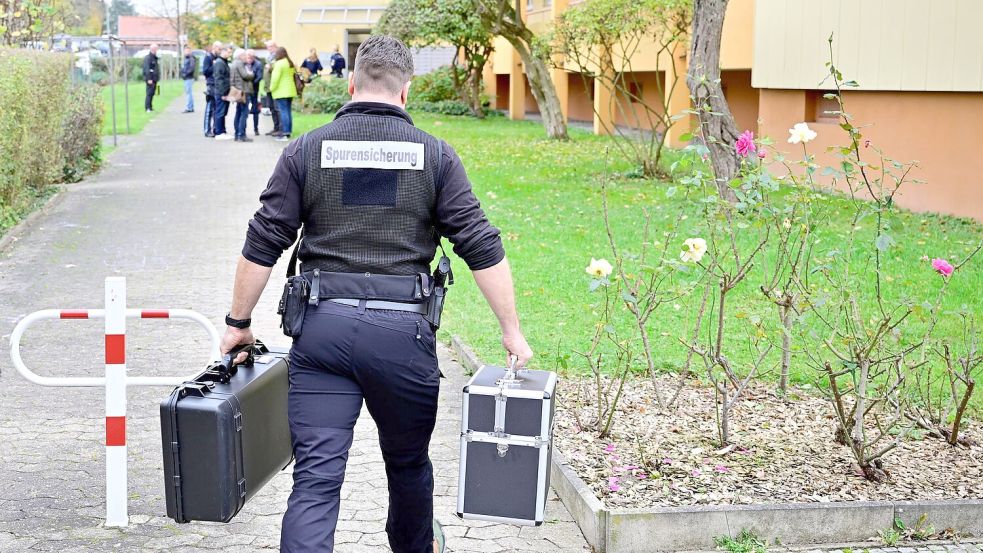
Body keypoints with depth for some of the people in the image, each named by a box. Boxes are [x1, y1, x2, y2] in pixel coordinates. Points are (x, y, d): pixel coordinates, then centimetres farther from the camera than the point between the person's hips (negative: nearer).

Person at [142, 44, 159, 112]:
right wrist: (149, 79, -22)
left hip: (154, 78, 9)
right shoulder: (147, 58, -11)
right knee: (149, 93, -10)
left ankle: (150, 107, 16)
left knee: (152, 93, 11)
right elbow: (147, 69, -17)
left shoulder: (154, 58, 19)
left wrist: (157, 78, 22)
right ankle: (148, 108, -9)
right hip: (150, 78, -9)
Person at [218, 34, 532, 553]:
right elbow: (482, 249, 0)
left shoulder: (306, 150, 4)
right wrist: (512, 331, 7)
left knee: (315, 476, -2)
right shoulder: (434, 155, 2)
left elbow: (262, 246, 3)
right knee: (408, 462, 22)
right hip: (402, 331, 0)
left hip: (321, 327, 0)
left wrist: (238, 323, 14)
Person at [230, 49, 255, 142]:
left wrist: (249, 73, 12)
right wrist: (251, 74, 1)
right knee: (244, 113, -11)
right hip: (243, 91, -10)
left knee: (238, 114, 13)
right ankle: (241, 135, -14)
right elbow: (245, 75, -18)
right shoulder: (239, 63, -11)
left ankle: (237, 135, 16)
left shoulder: (234, 63, 19)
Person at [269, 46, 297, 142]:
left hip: (280, 91, -8)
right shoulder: (291, 63, 12)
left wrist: (272, 88, -5)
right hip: (290, 91, 8)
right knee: (288, 111, 12)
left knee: (283, 111, -8)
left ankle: (284, 133, -11)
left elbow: (275, 78, -17)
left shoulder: (279, 63, -14)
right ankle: (288, 131, 16)